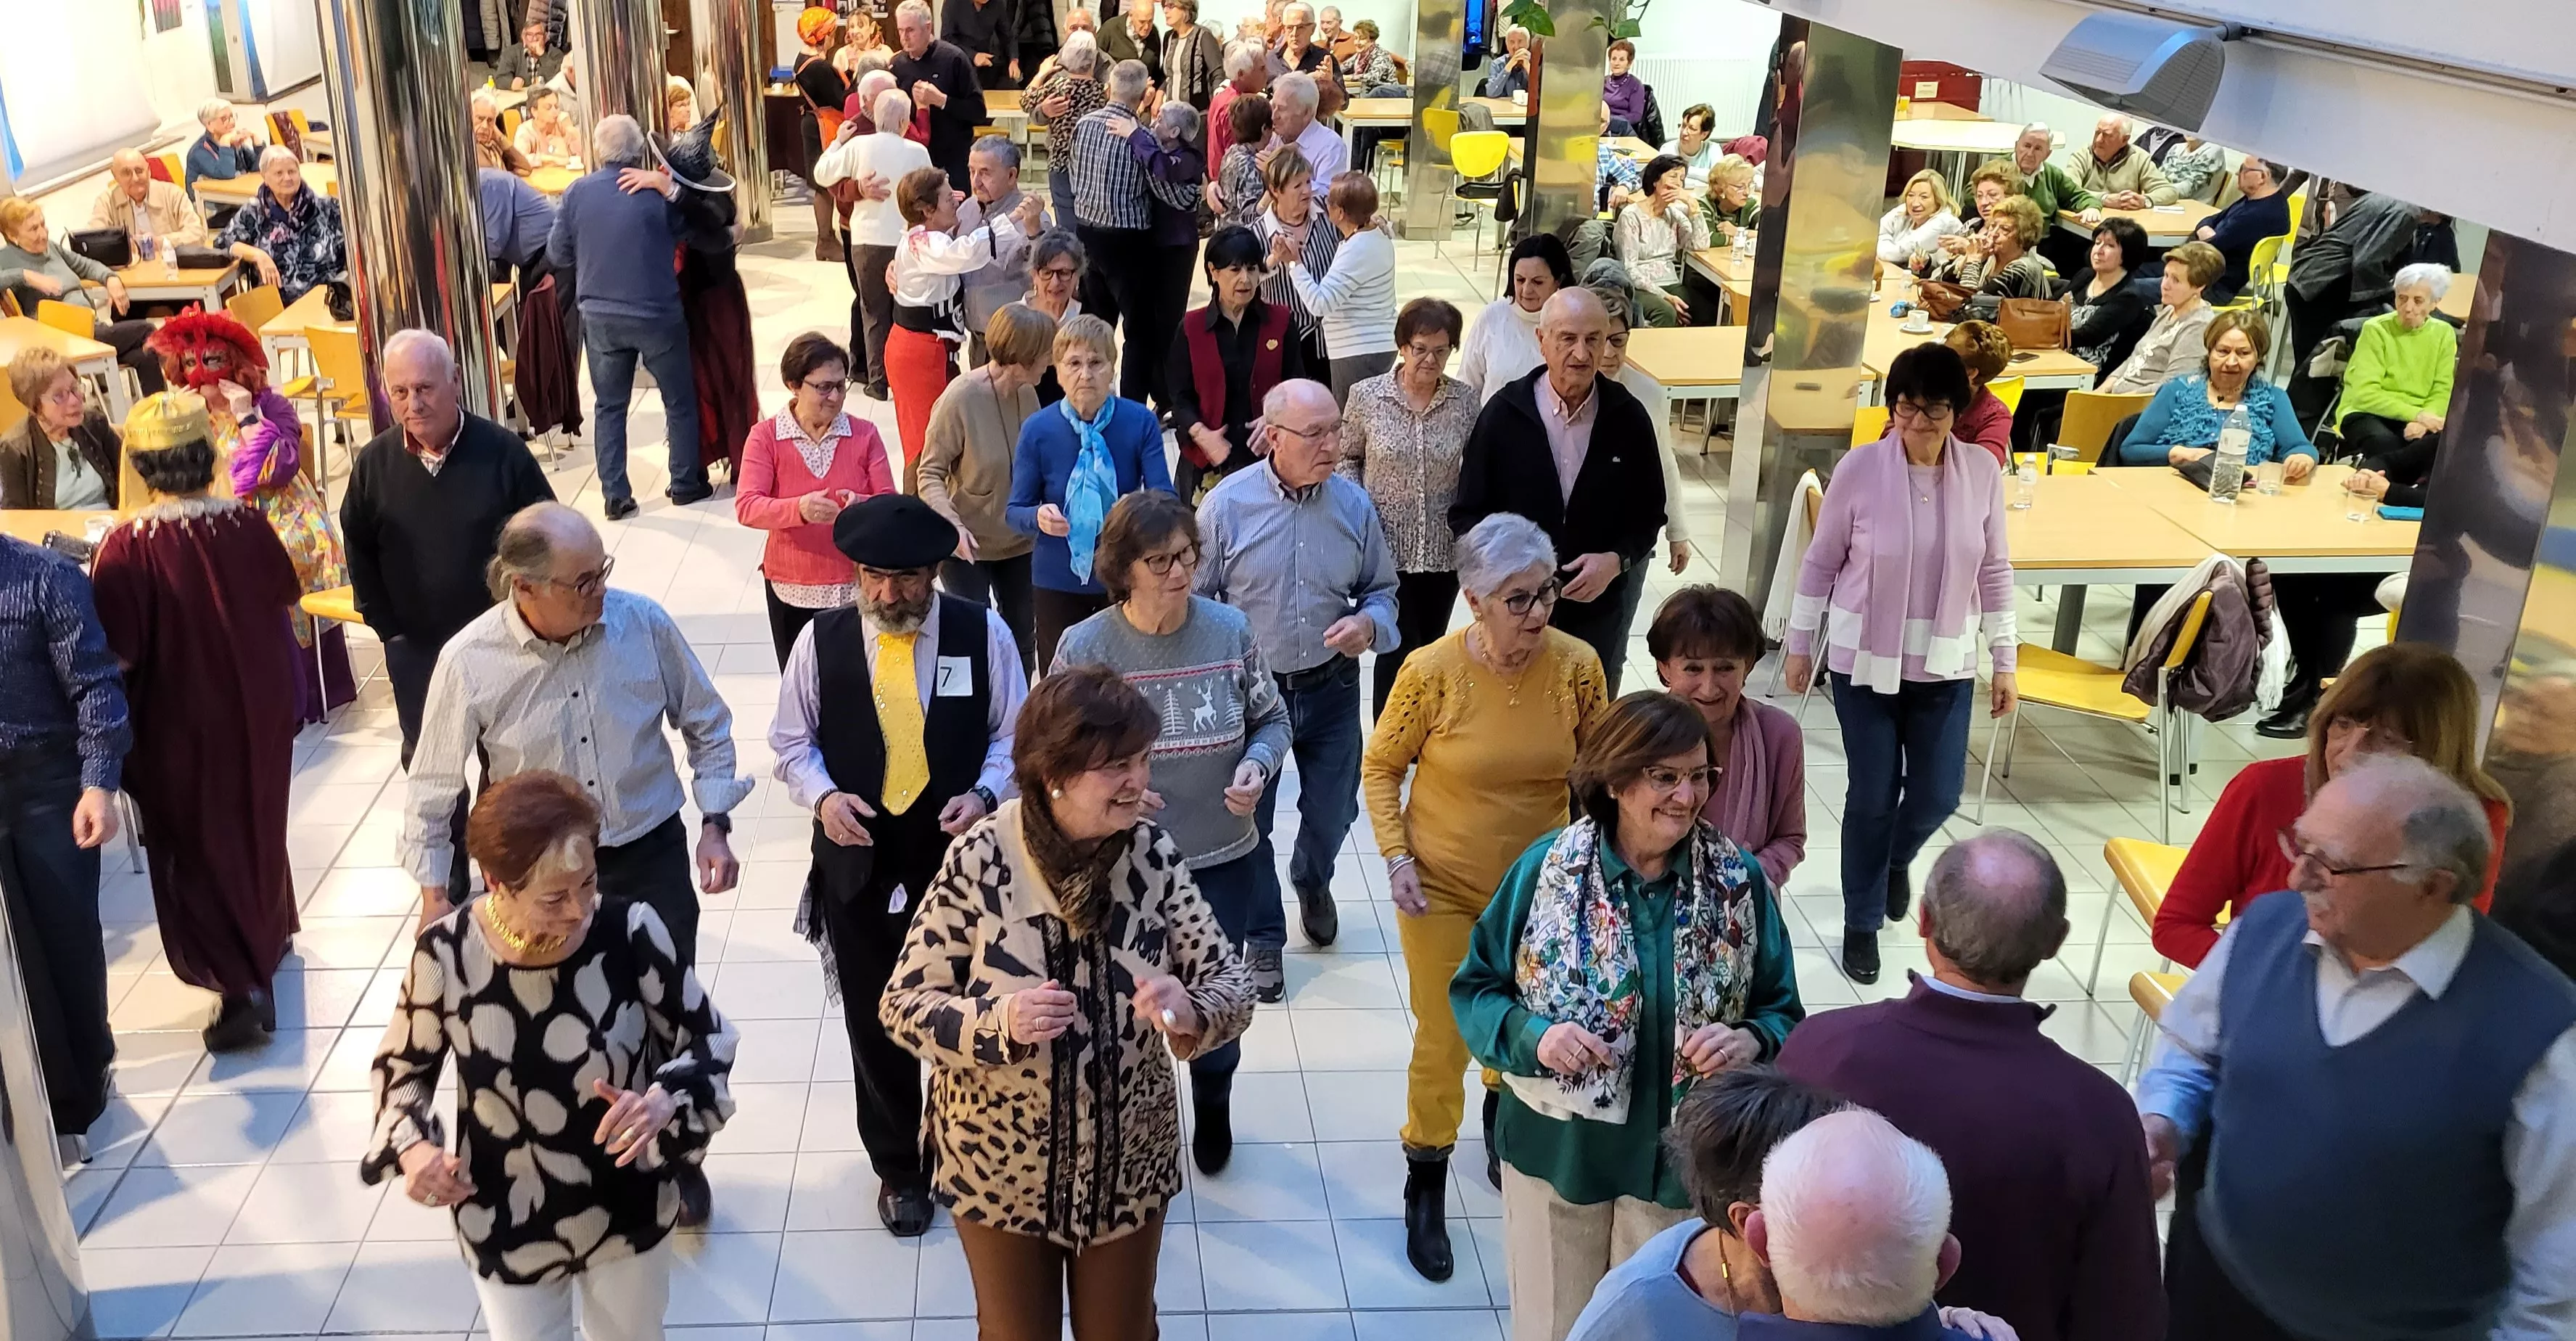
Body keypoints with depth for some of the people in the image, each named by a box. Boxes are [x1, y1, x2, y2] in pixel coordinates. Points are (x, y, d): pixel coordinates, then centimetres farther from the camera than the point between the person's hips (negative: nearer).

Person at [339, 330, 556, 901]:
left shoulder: (501, 451, -17)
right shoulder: (375, 463, -8)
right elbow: (359, 550, 5)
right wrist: (385, 625, 2)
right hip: (415, 647, 3)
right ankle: (448, 879, 32)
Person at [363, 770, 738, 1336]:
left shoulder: (629, 932, -23)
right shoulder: (447, 954, -21)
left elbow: (709, 1040, -10)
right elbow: (404, 1063, 0)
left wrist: (665, 1101, -30)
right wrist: (411, 1145, -18)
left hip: (629, 1212, 1)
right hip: (507, 1227, 0)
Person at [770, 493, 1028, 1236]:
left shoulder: (982, 634, -7)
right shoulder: (821, 639, -5)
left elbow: (1013, 734, 1)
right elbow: (791, 742, 4)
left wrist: (985, 794, -17)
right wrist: (823, 795, -15)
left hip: (960, 854, -1)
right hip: (858, 860, 1)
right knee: (875, 1023, 13)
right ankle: (897, 1167, 36)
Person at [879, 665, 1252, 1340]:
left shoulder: (1154, 853, -12)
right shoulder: (979, 860, -20)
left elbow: (1232, 984, -11)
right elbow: (904, 1004, -14)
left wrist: (1190, 1013, -34)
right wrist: (997, 1022, -33)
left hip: (1128, 1164, 2)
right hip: (1002, 1167, -2)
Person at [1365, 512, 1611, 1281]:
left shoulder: (1576, 666, -14)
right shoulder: (1433, 671, -20)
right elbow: (1381, 765, -6)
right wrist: (1396, 855, -15)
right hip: (1442, 887, -3)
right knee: (1443, 1043, 6)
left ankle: (1504, 1115, 56)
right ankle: (1425, 1193, 28)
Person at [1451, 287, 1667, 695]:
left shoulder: (1629, 417, -6)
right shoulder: (1503, 413, -9)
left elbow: (1649, 514, 3)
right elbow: (1467, 513, -4)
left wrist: (1616, 560, -15)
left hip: (1601, 605, 1)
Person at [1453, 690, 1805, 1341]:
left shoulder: (1740, 882, -7)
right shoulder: (1547, 868, -10)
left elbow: (1782, 1014, 1)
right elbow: (1477, 987, -3)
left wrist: (1750, 1041, -21)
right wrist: (1533, 1037, -22)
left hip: (1680, 1162, 1)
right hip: (1558, 1149, -1)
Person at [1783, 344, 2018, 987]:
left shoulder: (1983, 471, -6)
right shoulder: (1861, 467, -13)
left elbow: (1994, 570, 3)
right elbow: (1821, 561, -3)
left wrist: (2003, 659, 5)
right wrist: (1800, 645, 1)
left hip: (1945, 664, 2)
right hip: (1864, 658, -2)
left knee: (1937, 796, 7)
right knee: (1872, 795, 4)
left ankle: (1896, 858, 44)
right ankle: (1861, 924, 24)